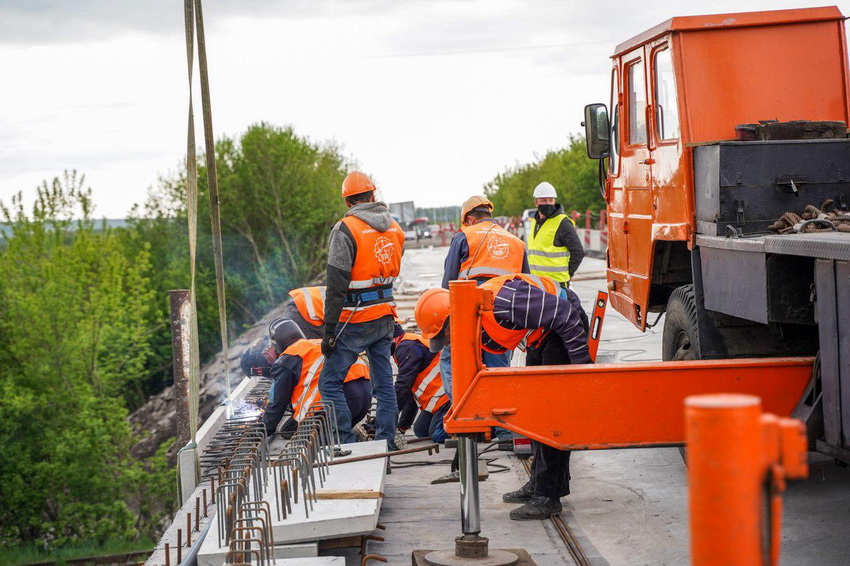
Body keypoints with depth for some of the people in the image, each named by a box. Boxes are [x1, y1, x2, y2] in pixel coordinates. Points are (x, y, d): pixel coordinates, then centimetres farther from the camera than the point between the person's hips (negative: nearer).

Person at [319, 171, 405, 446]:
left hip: (356, 320, -7)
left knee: (330, 382, 2)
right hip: (385, 317, 7)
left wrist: (329, 330, -12)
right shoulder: (394, 228, 8)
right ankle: (385, 442, 15)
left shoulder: (346, 229, -13)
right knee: (384, 383, 12)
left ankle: (347, 443, -1)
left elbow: (336, 286, -15)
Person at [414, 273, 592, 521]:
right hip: (543, 335, 10)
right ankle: (540, 483, 27)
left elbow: (565, 315, -28)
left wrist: (582, 365, -24)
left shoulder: (499, 303, -32)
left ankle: (549, 496, -9)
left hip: (567, 327, -10)